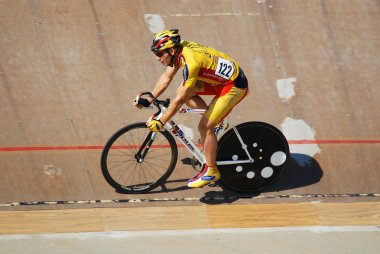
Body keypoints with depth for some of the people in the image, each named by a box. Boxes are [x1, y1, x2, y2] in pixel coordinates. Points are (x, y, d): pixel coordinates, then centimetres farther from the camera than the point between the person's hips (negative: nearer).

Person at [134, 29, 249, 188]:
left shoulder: (191, 62, -30)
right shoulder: (179, 49, -4)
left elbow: (180, 99, -26)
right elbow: (166, 78, 8)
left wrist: (161, 122, -21)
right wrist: (148, 100, 6)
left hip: (234, 85, -9)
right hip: (221, 78, 9)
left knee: (204, 126, -10)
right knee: (185, 90, 3)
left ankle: (211, 171, 4)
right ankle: (214, 119, 14)